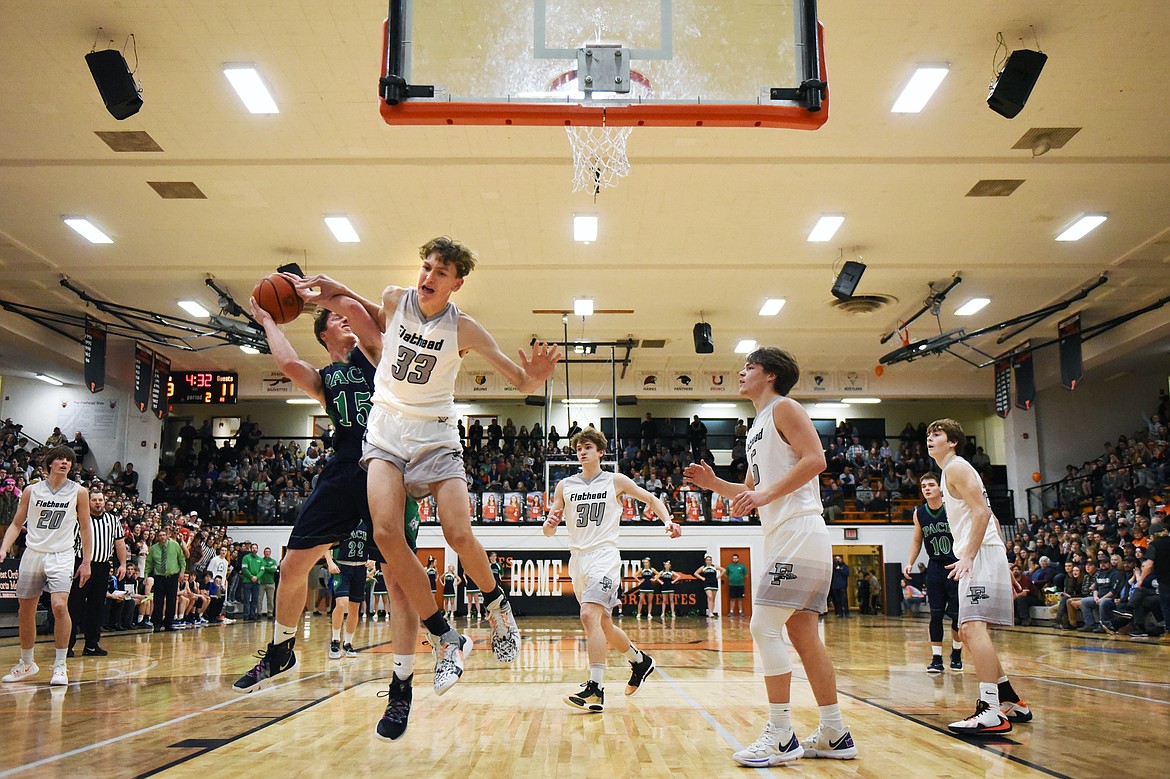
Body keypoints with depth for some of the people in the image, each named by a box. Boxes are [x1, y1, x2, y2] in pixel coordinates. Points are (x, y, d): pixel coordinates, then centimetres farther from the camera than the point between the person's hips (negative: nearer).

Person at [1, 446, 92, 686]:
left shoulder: (79, 492, 1)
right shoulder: (32, 491, 5)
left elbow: (85, 528, 5)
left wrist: (86, 562, 2)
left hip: (61, 556, -3)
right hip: (32, 553, 3)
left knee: (60, 606, -19)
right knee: (26, 611, 9)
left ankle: (60, 665, -10)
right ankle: (27, 663, 27)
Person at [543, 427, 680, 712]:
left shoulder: (616, 481, 3)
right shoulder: (565, 486, 10)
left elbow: (651, 499, 13)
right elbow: (548, 531, 9)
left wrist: (667, 521, -5)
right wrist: (550, 523, -15)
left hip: (604, 557, -5)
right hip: (578, 560, 5)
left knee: (589, 616, -24)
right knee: (604, 623, 15)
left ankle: (596, 690, -26)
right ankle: (640, 661, 39)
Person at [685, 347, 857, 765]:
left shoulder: (784, 408, -4)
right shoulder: (756, 428, 23)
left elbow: (815, 459, -18)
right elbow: (753, 490, 28)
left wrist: (766, 494, -21)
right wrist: (713, 483, 13)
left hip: (799, 534, -10)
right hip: (782, 539, 10)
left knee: (765, 628, -11)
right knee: (804, 636, 9)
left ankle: (781, 737, -7)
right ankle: (835, 734, 15)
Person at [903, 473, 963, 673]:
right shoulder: (919, 514, 2)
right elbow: (917, 541, 14)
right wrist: (910, 563, 3)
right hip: (935, 567, 3)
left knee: (957, 614, 1)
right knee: (936, 614, -2)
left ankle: (956, 654, 22)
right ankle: (936, 658, 3)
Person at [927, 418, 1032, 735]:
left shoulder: (956, 467, -5)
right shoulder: (952, 471, 24)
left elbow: (982, 511, -17)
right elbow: (989, 516, 26)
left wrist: (968, 555, -24)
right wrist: (1004, 563, 26)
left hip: (981, 555, -11)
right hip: (979, 557, 11)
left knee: (973, 627, -20)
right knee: (969, 631, 15)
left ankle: (992, 712, -26)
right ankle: (1010, 701, 21)